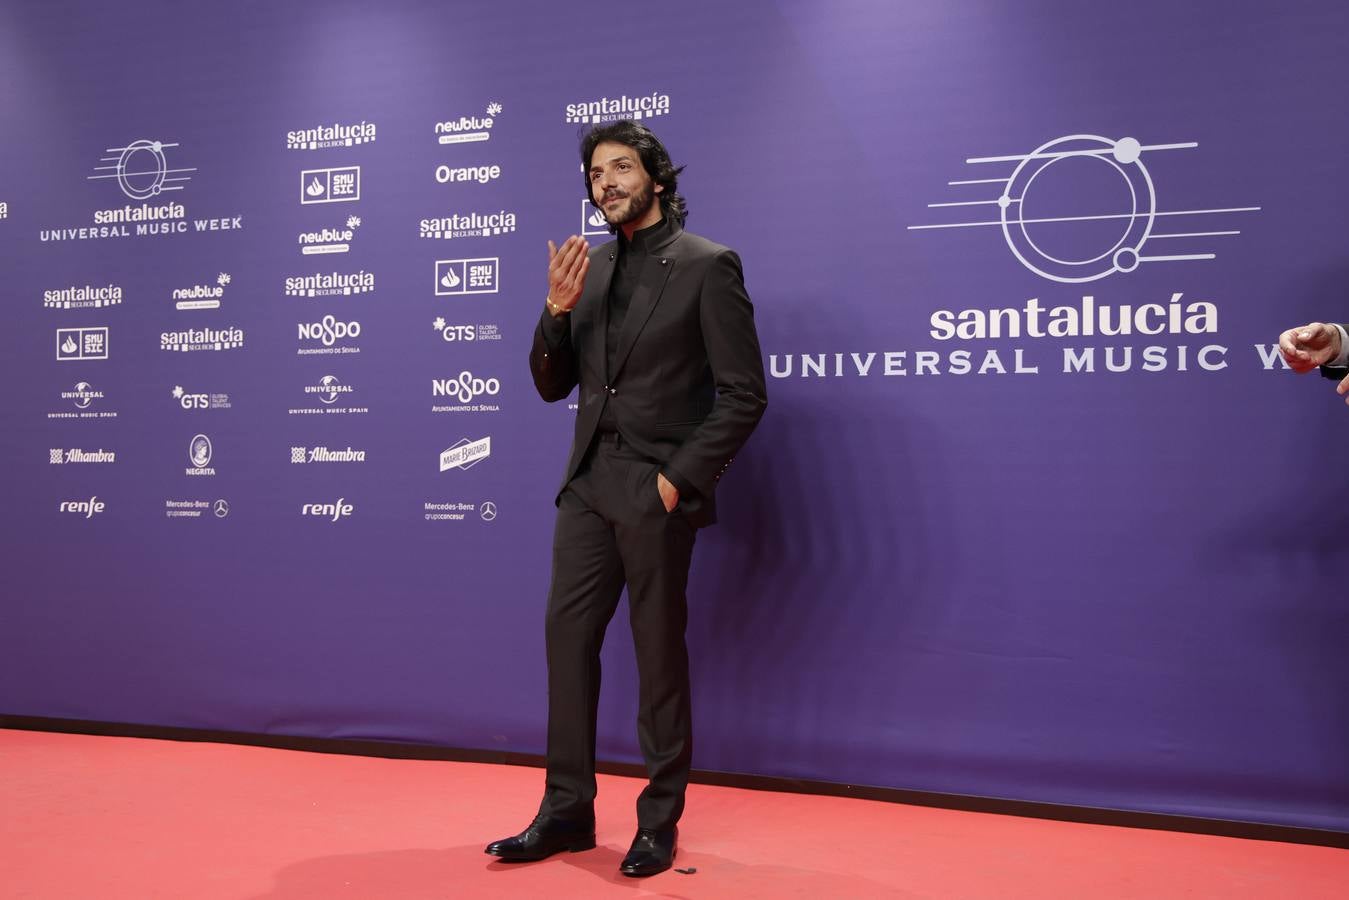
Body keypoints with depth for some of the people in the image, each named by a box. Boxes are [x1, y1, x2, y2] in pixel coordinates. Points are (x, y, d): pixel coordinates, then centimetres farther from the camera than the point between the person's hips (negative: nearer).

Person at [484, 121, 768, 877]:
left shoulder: (707, 265, -6)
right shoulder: (589, 266, 11)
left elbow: (744, 395, -9)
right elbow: (552, 386, 11)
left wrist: (680, 480, -14)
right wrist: (557, 309, -5)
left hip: (656, 492, -6)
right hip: (589, 483, 6)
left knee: (659, 654, 4)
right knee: (568, 637, 7)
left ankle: (660, 822, 19)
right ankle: (567, 810, 20)